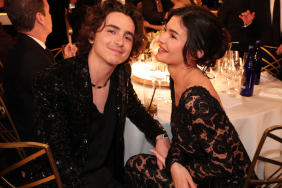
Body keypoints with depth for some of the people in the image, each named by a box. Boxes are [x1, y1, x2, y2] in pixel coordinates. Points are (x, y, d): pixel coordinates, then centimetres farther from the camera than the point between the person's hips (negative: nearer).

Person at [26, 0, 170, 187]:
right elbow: (60, 160, -21)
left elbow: (134, 108, 14)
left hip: (109, 172, 6)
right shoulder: (52, 82, -24)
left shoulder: (122, 73, -6)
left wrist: (160, 135, 1)